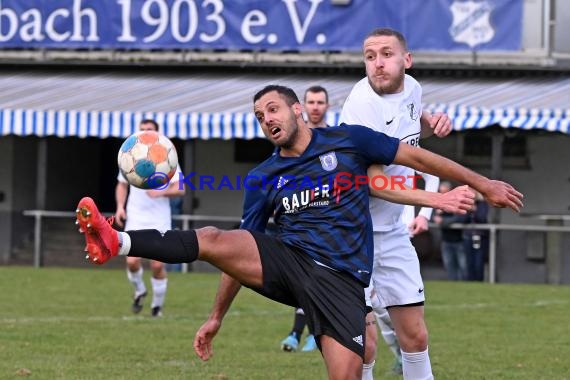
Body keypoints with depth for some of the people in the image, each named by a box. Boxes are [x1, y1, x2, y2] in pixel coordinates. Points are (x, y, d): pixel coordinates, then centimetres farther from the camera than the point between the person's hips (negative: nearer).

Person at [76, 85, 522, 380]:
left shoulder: (347, 141, 6)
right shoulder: (263, 177, 14)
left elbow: (416, 157, 9)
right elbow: (245, 253, 17)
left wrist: (482, 183, 9)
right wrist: (217, 317, 14)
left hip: (341, 278, -2)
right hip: (288, 261, 2)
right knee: (214, 239, -24)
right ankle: (115, 243, -41)